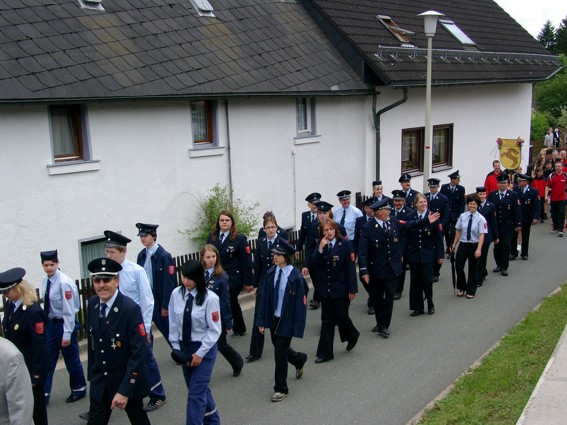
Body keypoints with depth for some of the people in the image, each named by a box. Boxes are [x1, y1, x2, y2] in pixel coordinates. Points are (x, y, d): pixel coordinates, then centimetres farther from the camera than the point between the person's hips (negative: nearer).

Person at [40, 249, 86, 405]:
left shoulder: (64, 282, -21)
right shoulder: (45, 282, 1)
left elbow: (69, 310, -19)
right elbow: (46, 306, 10)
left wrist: (67, 334, -18)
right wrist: (44, 325, 10)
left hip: (65, 323, -6)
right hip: (50, 323, 6)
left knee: (71, 359, 9)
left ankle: (79, 390, 29)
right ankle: (43, 394, 18)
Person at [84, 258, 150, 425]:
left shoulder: (131, 308, -22)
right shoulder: (92, 304, -3)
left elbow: (139, 353, -23)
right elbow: (92, 341, 8)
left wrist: (125, 390, -25)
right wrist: (92, 374, 12)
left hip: (128, 381, -4)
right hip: (100, 383, 4)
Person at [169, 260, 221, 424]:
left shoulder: (210, 298, -18)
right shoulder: (176, 294, -6)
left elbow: (215, 330, -13)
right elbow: (173, 323, 4)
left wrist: (200, 353, -14)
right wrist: (176, 347, 1)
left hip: (204, 348, -5)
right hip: (184, 347, 5)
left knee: (196, 392, -7)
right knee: (200, 388, 18)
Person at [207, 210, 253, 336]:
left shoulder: (240, 238, -10)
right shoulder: (212, 236, 3)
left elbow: (246, 261, -9)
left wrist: (248, 282, -10)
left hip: (233, 278, -5)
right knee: (231, 303, 16)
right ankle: (239, 329, 32)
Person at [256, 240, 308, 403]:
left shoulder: (295, 277, -19)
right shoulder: (271, 273, -3)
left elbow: (300, 302, -16)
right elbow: (265, 297, 3)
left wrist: (298, 327, -17)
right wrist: (262, 320, 2)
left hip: (287, 320, -6)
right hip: (273, 318, 6)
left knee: (280, 352, -2)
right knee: (279, 348, 20)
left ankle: (281, 389, 16)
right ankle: (299, 360, 52)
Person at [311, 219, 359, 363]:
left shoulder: (345, 243, -11)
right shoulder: (321, 245, 3)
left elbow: (351, 267, -11)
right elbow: (315, 264, -6)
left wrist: (352, 289, -13)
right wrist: (320, 249, -20)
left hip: (341, 288, -4)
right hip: (325, 288, 4)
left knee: (341, 317, 5)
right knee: (327, 320, 8)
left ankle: (352, 336, 37)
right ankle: (325, 353, 14)